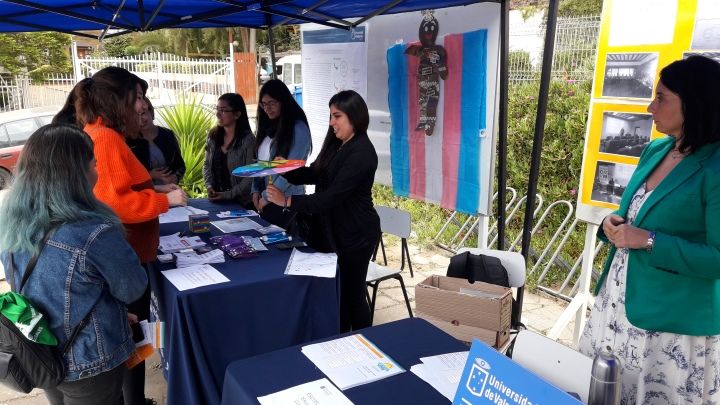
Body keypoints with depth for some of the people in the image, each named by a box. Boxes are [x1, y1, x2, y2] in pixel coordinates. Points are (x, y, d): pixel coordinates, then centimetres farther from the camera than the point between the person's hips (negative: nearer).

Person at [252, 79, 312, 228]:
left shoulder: (298, 129, -12)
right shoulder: (269, 127, 11)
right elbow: (260, 162, 13)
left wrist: (267, 196, -13)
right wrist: (256, 190, 2)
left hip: (287, 200, -7)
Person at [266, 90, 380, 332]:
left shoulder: (361, 153, -22)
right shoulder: (338, 146, 7)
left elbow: (332, 196, -26)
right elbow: (315, 174, 13)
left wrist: (288, 201, -24)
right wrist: (285, 170, -3)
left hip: (356, 235, -8)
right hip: (337, 230, 8)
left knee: (353, 293, 5)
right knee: (339, 291, 17)